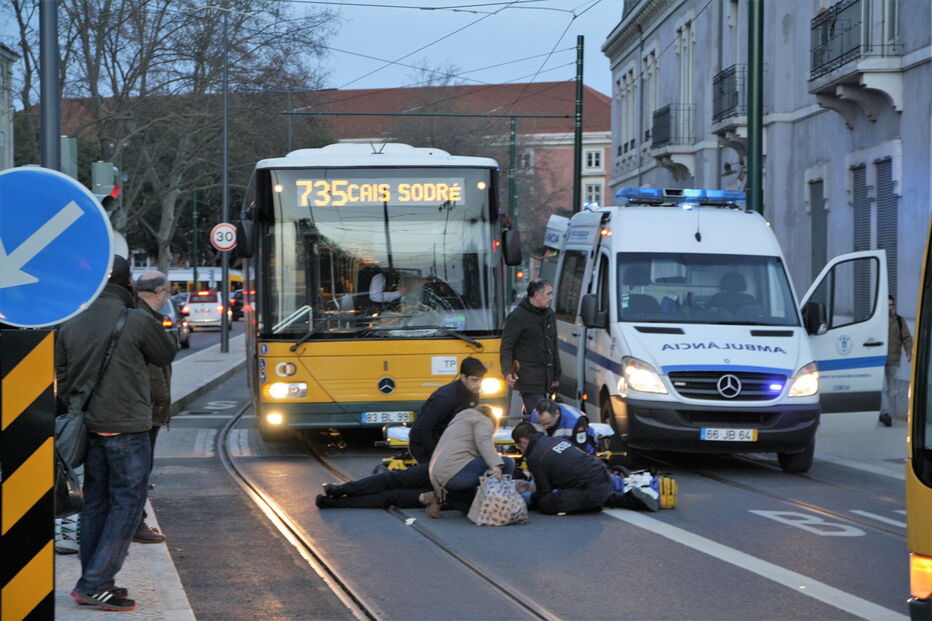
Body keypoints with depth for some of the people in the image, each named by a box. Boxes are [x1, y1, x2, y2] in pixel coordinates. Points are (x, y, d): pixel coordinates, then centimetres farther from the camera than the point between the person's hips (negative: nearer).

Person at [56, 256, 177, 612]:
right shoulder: (137, 321, -12)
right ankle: (95, 584, -5)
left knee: (95, 502, 14)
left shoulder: (71, 324, 5)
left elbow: (62, 376, 11)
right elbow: (166, 356, 4)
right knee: (127, 502, 0)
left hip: (88, 425, 6)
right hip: (127, 427, -6)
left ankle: (93, 583, 17)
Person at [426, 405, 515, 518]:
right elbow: (484, 442, -13)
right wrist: (496, 465, -28)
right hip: (457, 471, -9)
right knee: (507, 463, -10)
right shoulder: (484, 421, 9)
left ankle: (441, 497, 6)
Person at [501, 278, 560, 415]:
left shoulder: (549, 314, 16)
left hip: (545, 379, 7)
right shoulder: (517, 316, -8)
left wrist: (556, 375, 22)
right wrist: (507, 371, -22)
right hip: (528, 378, -7)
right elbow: (506, 346, -9)